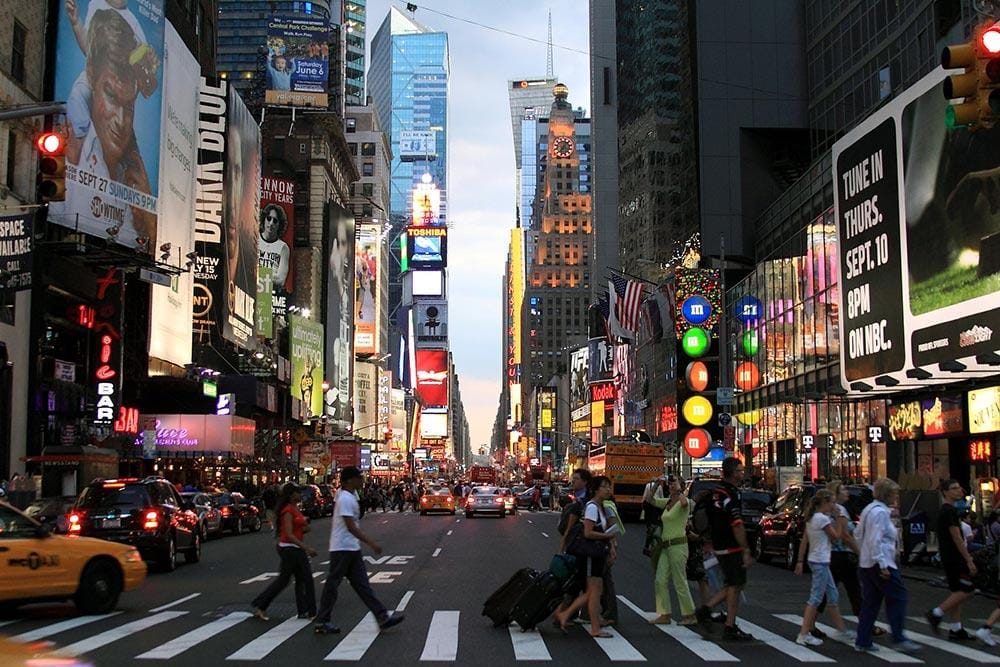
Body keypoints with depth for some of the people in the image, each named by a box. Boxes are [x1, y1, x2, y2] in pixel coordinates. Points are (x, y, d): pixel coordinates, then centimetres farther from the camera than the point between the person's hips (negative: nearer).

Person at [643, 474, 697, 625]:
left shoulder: (682, 502, -9)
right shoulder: (667, 502, 14)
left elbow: (684, 502, -34)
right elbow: (650, 500, 18)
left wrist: (678, 489, -19)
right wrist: (657, 484, 8)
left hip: (678, 545, -8)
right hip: (665, 546, 8)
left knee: (680, 582, -3)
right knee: (660, 581, 4)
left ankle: (690, 615, 7)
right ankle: (664, 615, 8)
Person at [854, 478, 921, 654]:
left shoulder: (869, 509, 16)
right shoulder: (880, 512, -14)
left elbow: (858, 534, 21)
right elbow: (876, 540, -22)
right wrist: (882, 565, -23)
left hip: (865, 564, 10)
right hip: (880, 564, -10)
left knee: (870, 602, 10)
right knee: (898, 598, -2)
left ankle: (862, 642, 10)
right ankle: (899, 639, 0)